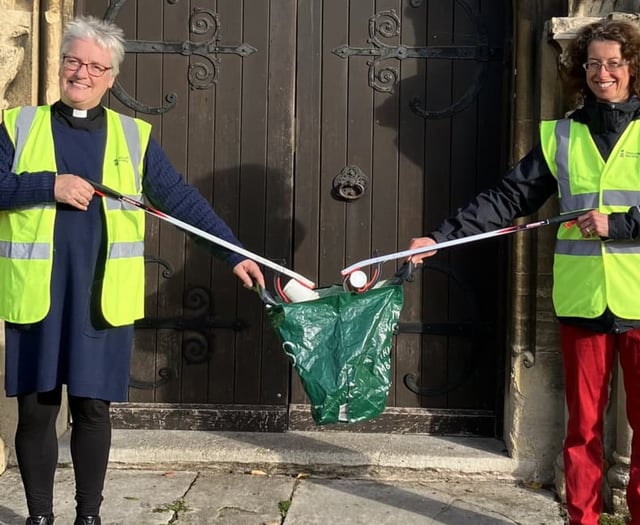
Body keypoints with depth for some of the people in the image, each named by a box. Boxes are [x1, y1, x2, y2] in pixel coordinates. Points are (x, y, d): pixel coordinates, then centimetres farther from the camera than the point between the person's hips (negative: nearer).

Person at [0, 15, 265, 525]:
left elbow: (181, 199, 4)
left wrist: (235, 255, -1)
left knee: (93, 408, 7)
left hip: (103, 296, 0)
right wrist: (50, 185, -16)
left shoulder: (133, 136, 7)